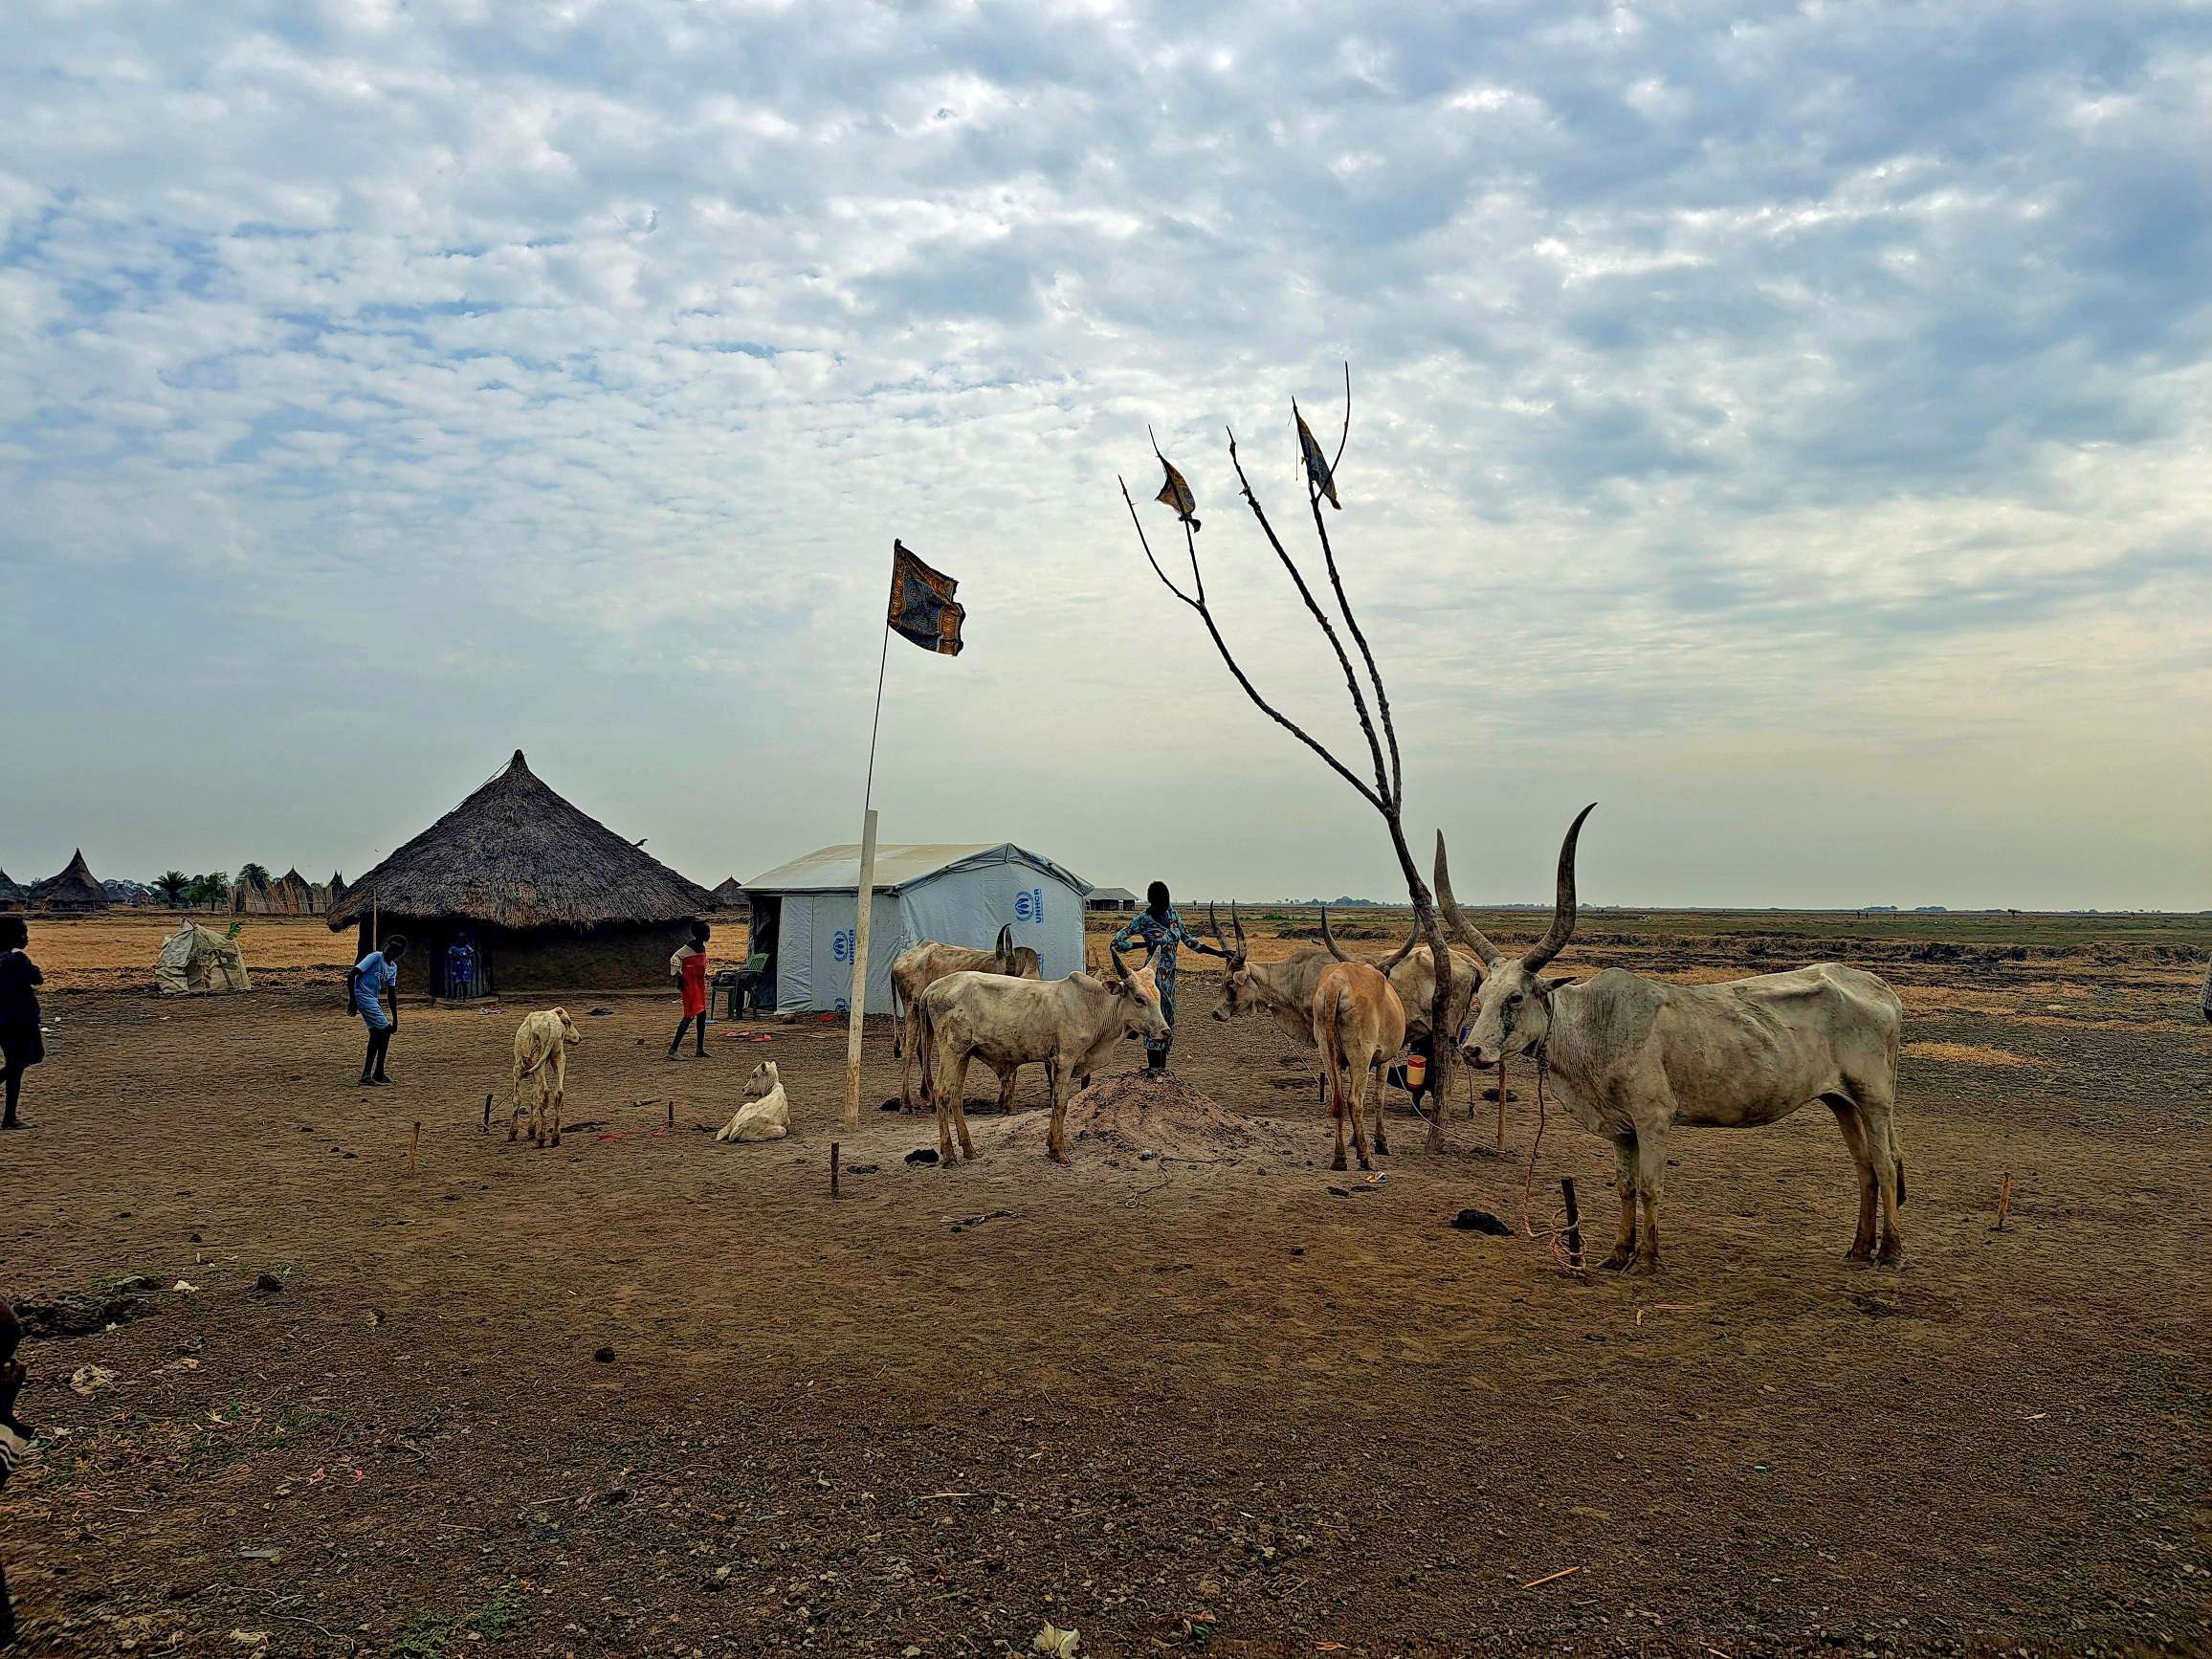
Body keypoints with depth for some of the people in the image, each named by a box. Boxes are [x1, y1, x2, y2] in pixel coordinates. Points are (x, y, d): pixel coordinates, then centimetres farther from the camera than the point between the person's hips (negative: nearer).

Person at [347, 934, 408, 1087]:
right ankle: (378, 1074, -2)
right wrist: (352, 1000, -19)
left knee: (376, 1034, 13)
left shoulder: (393, 967, 11)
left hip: (373, 1000, 9)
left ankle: (367, 1075, 20)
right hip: (363, 997, -9)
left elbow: (392, 994, 16)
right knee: (385, 1031, -9)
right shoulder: (375, 957, -13)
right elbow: (352, 975, -17)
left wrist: (395, 1020, 14)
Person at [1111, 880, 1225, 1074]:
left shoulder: (1171, 912, 4)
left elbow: (1187, 938, 13)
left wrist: (1218, 953, 10)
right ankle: (1153, 1065, 0)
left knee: (1169, 1015, 9)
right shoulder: (1142, 919, -13)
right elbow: (1116, 943, -12)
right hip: (1156, 973, -7)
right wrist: (1144, 944, -16)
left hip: (1170, 973, 7)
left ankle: (1161, 1064, 17)